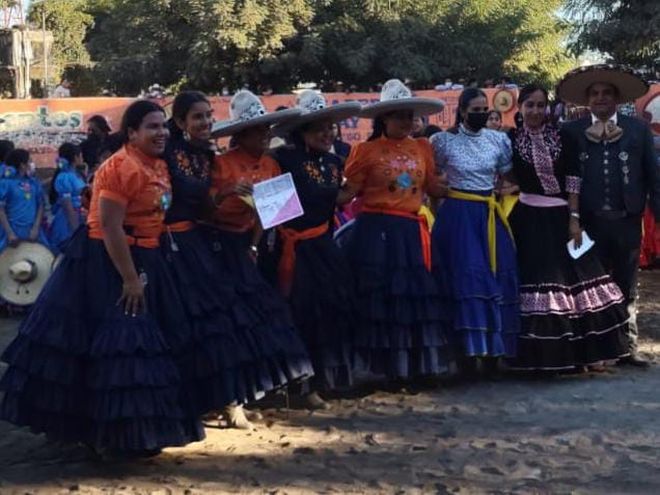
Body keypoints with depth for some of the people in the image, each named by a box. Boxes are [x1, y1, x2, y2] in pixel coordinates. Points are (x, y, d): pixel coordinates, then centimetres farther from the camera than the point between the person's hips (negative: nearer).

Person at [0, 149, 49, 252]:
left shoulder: (34, 183, 8)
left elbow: (40, 206, 11)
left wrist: (36, 228, -1)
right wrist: (9, 233, -13)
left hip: (33, 231, 5)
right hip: (13, 232, -5)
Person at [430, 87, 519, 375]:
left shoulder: (499, 140, 6)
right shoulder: (443, 141, -2)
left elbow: (509, 178, 16)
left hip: (490, 216, 3)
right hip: (458, 215, -3)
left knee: (496, 279, 1)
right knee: (466, 278, -8)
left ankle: (493, 351, 11)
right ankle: (468, 351, -4)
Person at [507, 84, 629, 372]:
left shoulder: (561, 136, 4)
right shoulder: (512, 139, 0)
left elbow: (573, 178, 0)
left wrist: (574, 218, -6)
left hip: (561, 217, 2)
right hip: (530, 219, -2)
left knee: (571, 278, 3)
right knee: (536, 281, -3)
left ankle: (576, 352, 13)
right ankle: (542, 355, 6)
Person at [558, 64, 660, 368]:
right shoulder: (572, 132, 3)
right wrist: (570, 218, -6)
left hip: (627, 221, 1)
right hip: (590, 222, 0)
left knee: (627, 289, 10)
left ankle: (627, 348, 18)